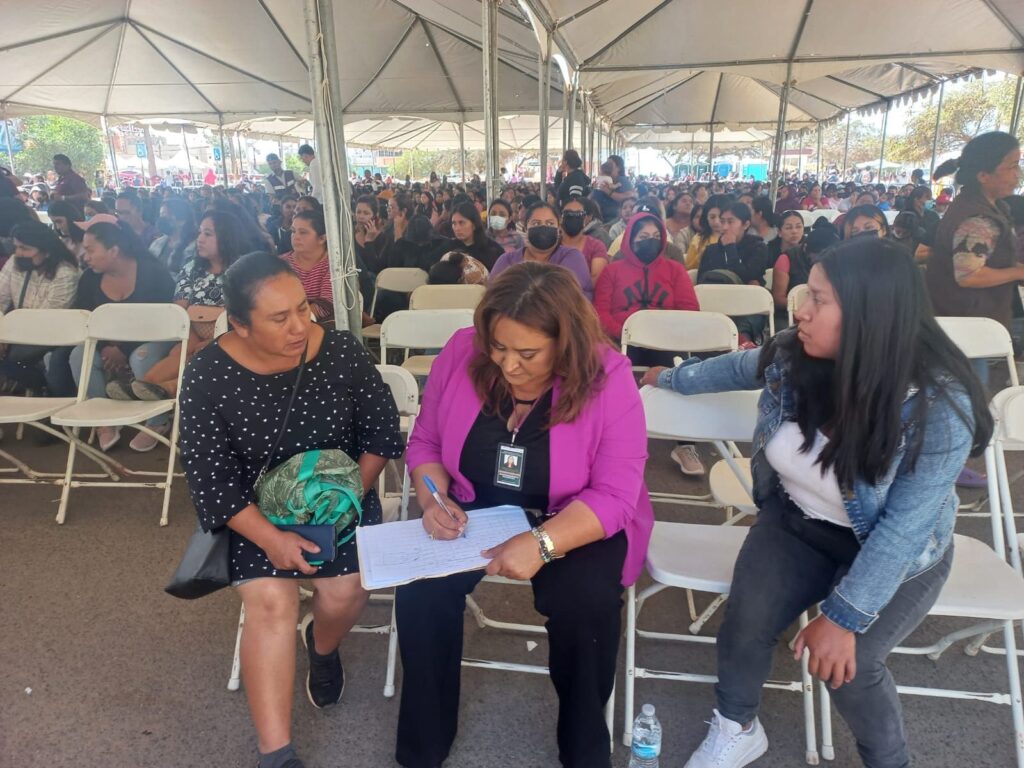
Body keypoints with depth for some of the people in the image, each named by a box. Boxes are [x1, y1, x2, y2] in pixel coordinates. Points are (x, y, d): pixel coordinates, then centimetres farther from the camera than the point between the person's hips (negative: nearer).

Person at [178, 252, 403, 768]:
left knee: (346, 590, -16)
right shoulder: (207, 376, -16)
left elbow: (381, 429, -3)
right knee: (269, 600, -21)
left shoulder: (342, 352, -13)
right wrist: (270, 538, -24)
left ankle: (322, 646, 22)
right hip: (254, 509, -1)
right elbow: (209, 477, -14)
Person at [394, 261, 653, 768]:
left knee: (585, 600, -29)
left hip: (577, 523, -2)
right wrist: (432, 499, -18)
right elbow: (424, 441, 2)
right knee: (421, 586, -22)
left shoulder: (607, 377, -20)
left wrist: (542, 543, -38)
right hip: (474, 512, 3)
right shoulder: (461, 353, -11)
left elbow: (614, 495, -22)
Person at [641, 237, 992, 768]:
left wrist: (844, 616, -26)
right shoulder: (792, 357, -18)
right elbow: (739, 368, 6)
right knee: (747, 619, -14)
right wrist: (671, 377, 20)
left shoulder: (940, 405, -30)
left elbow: (904, 526, -27)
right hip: (797, 520, 4)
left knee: (849, 662, -19)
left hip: (896, 553, -3)